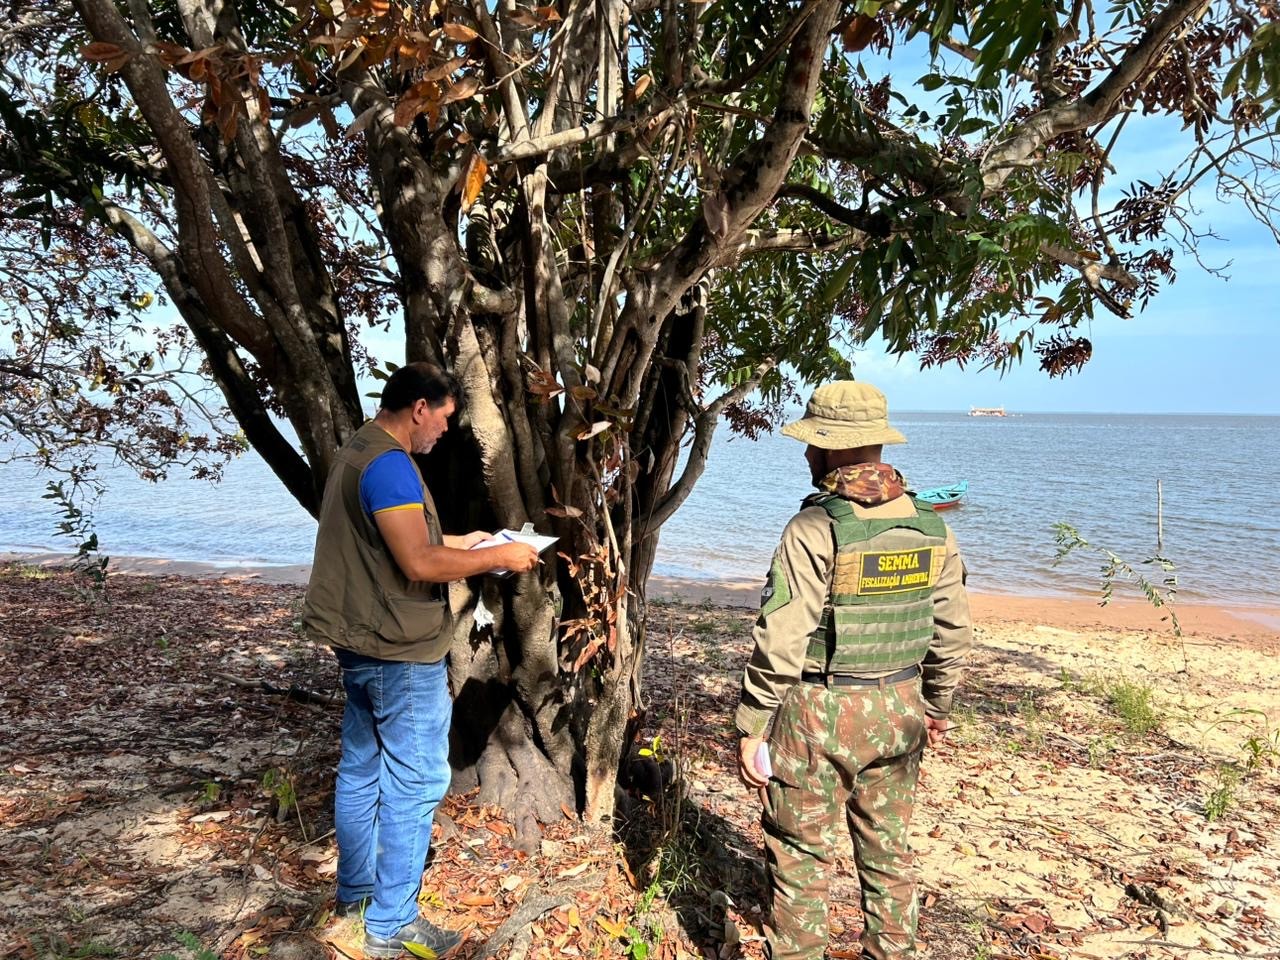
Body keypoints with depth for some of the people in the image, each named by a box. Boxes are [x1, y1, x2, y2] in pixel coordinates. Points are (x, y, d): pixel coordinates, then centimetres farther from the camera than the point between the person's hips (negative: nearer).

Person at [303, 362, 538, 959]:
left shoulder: (357, 451, 12)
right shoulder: (390, 464, -21)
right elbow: (419, 564, -25)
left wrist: (456, 542, 16)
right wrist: (498, 558, -15)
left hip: (361, 642, 10)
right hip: (400, 652, -10)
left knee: (361, 769, 19)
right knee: (414, 783, 0)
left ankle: (355, 892, 34)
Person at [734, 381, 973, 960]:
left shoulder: (815, 530, -19)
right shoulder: (932, 528, 0)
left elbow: (778, 645, -19)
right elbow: (952, 634, 7)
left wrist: (751, 728, -10)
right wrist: (936, 707, 21)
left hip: (819, 716, -6)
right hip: (899, 713, 6)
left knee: (801, 855, 10)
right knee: (888, 848, 20)